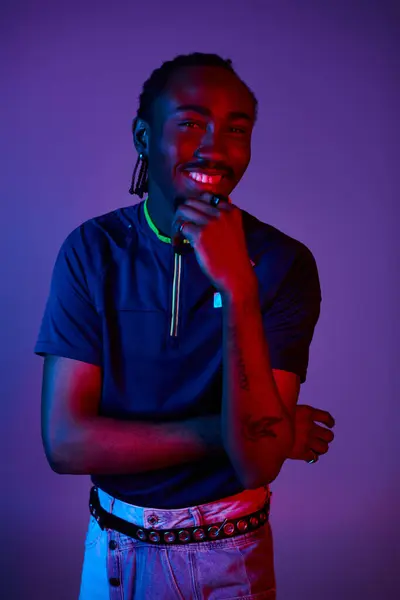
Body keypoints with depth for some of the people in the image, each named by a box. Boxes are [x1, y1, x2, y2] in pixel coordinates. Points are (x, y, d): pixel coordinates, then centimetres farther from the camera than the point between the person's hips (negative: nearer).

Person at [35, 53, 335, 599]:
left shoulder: (283, 263, -16)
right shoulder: (92, 250, -12)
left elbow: (258, 462, -23)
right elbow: (65, 442, -17)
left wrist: (238, 289, -33)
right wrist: (230, 429, -20)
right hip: (115, 548, 1)